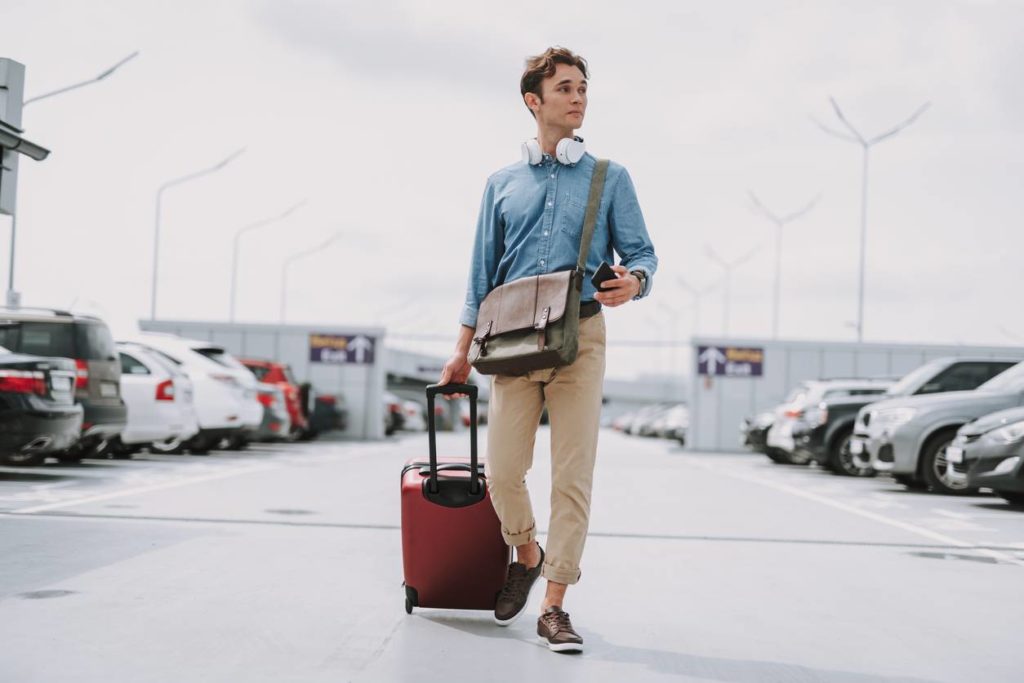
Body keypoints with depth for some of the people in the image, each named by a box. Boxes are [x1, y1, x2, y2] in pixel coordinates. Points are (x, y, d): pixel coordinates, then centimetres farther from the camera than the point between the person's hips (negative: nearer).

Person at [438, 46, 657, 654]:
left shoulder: (610, 178, 10)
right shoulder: (502, 184, 15)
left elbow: (642, 254, 5)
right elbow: (483, 274, 16)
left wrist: (633, 280, -19)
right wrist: (463, 350, 12)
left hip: (580, 337, -1)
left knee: (573, 475, -5)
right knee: (503, 472, -3)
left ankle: (555, 605, 3)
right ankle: (527, 556, 27)